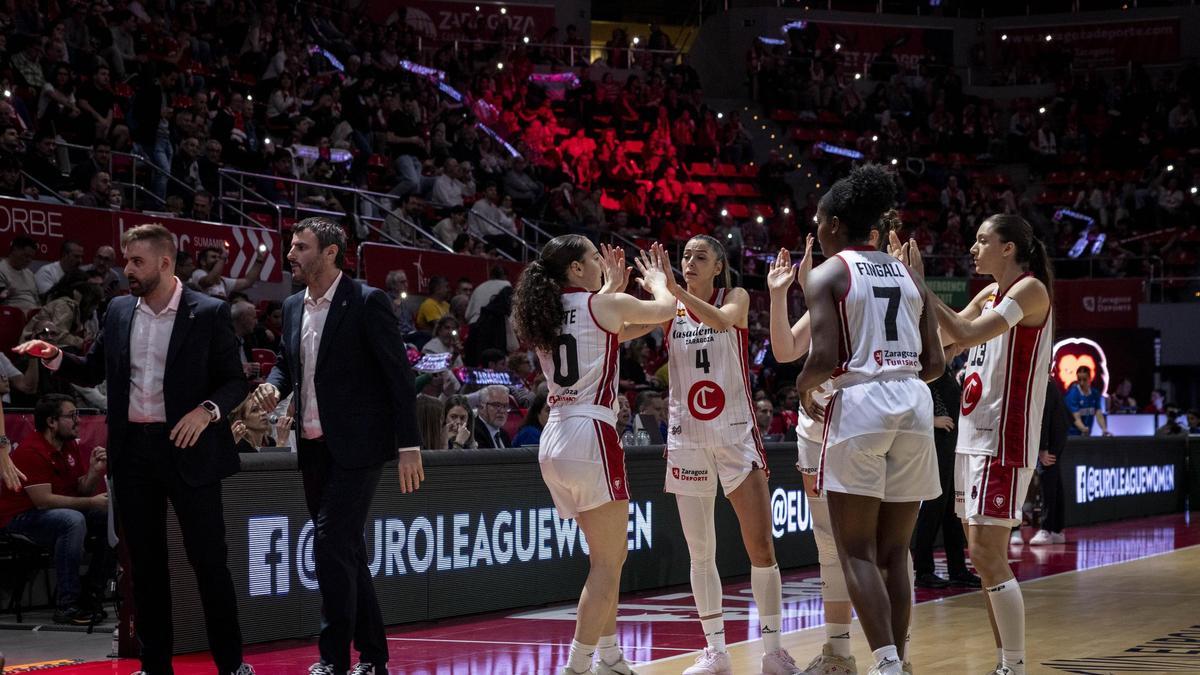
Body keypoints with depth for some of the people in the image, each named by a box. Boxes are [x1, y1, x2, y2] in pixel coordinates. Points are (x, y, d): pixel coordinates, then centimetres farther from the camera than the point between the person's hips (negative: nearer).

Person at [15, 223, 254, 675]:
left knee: (209, 558, -1)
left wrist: (207, 410, -21)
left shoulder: (208, 313, -5)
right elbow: (93, 372, 15)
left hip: (186, 448, -4)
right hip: (133, 451, 4)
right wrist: (55, 358, -3)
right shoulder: (118, 311, 8)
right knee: (146, 562, 10)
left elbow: (235, 381, -3)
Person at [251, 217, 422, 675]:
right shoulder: (293, 307, 11)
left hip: (356, 447, -7)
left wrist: (409, 446, -14)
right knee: (346, 554, 12)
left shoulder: (367, 302, -9)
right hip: (313, 447, 8)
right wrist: (274, 385, -1)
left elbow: (399, 376, -10)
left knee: (332, 547, -14)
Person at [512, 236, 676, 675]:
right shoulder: (606, 305, -5)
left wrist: (613, 286, 43)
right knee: (607, 562, -4)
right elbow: (666, 309, 11)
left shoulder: (548, 312, 13)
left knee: (610, 554, 20)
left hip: (554, 441, 8)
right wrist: (657, 281, 30)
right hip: (591, 435, -8)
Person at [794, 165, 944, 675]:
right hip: (914, 403, 6)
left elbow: (824, 357, -13)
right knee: (894, 553, 12)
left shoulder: (827, 274, -1)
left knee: (857, 552, -2)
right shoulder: (908, 277, 16)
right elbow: (935, 363, 12)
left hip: (860, 404, -6)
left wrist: (804, 389, 7)